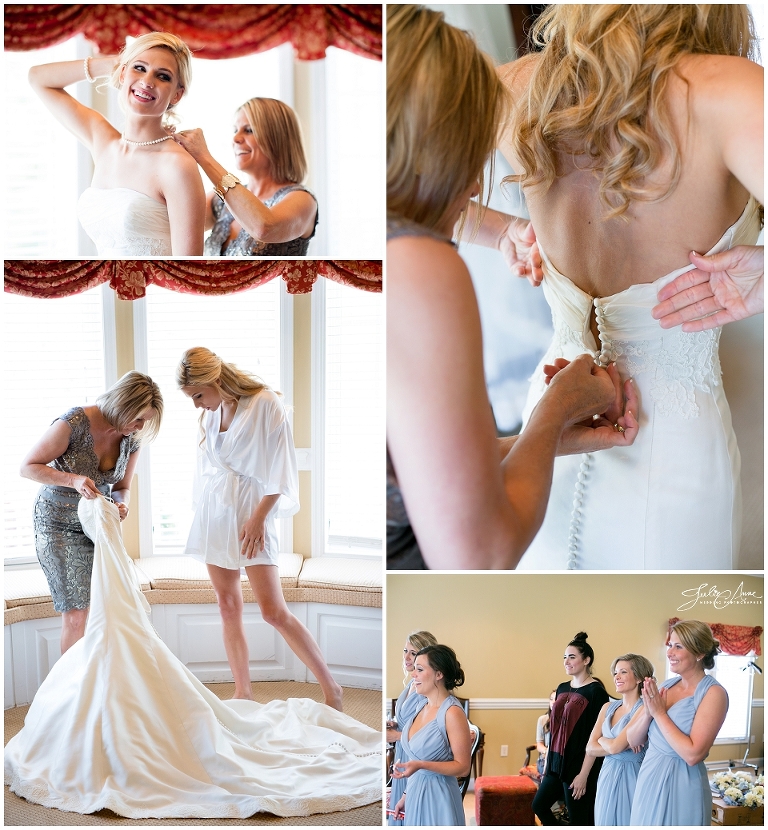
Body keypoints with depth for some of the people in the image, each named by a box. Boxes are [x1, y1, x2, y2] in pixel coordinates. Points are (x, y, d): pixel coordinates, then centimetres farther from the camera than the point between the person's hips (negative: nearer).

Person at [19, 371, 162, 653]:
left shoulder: (132, 438, -6)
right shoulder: (73, 423, -23)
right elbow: (28, 466, -15)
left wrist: (122, 504, -17)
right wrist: (73, 479, -29)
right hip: (58, 523, -4)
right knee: (76, 613, -7)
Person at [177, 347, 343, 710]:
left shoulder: (264, 404, -13)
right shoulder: (209, 413, 7)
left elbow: (278, 470, -12)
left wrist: (258, 518, -14)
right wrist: (202, 509, 13)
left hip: (251, 512, -6)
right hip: (214, 512, 6)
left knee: (273, 611, -9)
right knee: (228, 607, 7)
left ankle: (331, 688, 2)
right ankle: (243, 693, 16)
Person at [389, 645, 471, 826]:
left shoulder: (452, 712, -18)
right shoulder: (422, 705, 5)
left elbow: (462, 767, -16)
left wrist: (420, 765, -26)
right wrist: (406, 796, 15)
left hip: (437, 797, -7)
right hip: (414, 793, 7)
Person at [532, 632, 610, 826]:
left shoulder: (596, 691, -13)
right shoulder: (562, 688, 9)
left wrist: (584, 774, -19)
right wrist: (547, 763, 14)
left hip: (579, 766, -8)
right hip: (557, 763, 8)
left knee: (578, 820, 2)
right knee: (539, 805, 15)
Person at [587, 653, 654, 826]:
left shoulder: (643, 709, -15)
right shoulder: (608, 707, 6)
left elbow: (614, 747, -22)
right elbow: (590, 749, 0)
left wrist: (602, 740, -2)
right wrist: (622, 746, -12)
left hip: (630, 776, -6)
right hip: (607, 775, 6)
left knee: (625, 822, 5)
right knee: (605, 822, 14)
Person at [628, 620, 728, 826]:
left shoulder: (713, 693, -14)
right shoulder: (665, 686, 4)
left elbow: (693, 754, -23)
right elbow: (633, 740, 5)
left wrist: (659, 713, -17)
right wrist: (648, 713, -13)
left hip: (681, 786, -6)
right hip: (648, 781, 6)